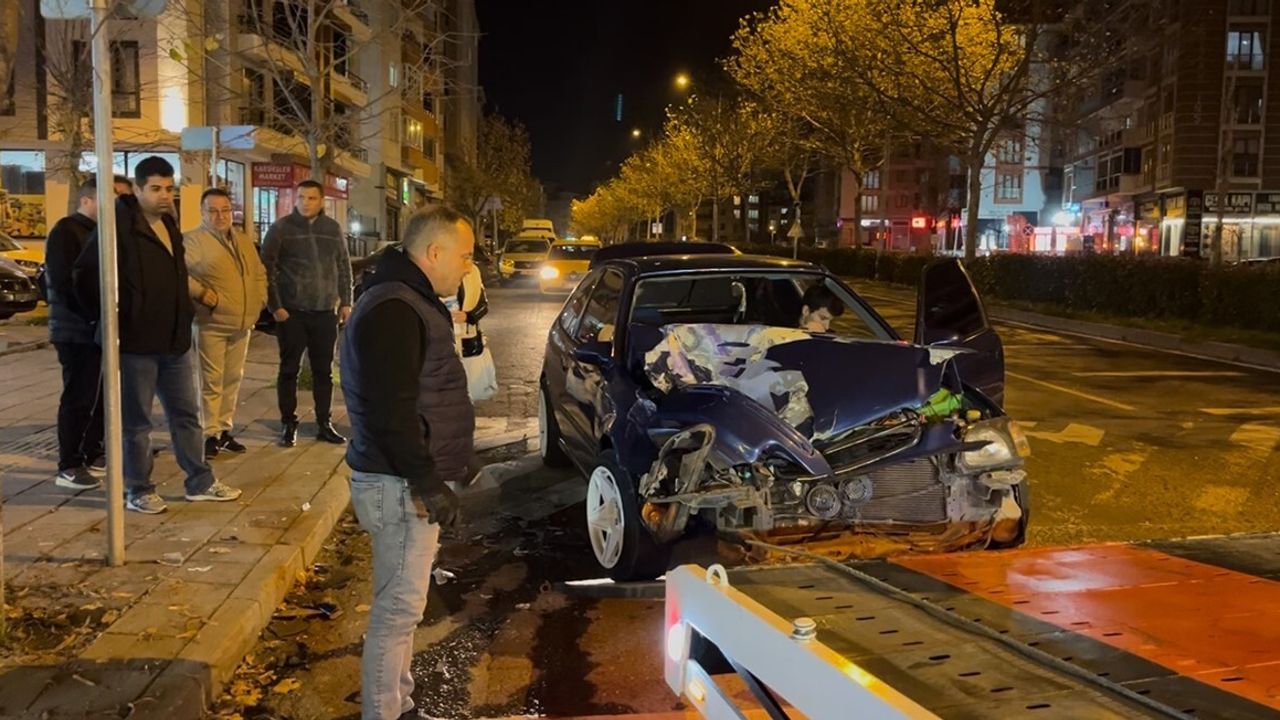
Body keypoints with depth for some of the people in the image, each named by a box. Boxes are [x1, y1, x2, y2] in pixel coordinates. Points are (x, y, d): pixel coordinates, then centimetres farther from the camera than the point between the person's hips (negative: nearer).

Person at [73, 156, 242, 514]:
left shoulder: (169, 225, 12)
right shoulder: (119, 227, -13)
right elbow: (85, 276, -15)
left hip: (176, 340, 8)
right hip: (135, 342, -8)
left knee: (186, 414, 14)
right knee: (136, 420, 5)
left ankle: (201, 483, 25)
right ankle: (138, 491, 16)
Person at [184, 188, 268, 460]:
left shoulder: (243, 240, 14)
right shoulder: (193, 240, -8)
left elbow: (259, 273, 22)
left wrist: (260, 300, 10)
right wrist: (201, 292, -23)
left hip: (242, 323, 6)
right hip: (211, 323, -6)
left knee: (233, 379, 12)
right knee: (212, 381, -3)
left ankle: (225, 430, 23)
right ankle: (210, 434, 6)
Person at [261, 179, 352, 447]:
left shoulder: (333, 229, 7)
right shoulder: (281, 228, -3)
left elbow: (343, 267, 12)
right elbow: (267, 269, -4)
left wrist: (346, 302, 7)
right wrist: (275, 306, -9)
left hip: (325, 312, 3)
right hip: (292, 312, -3)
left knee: (323, 370, 9)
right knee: (289, 369, 4)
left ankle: (324, 424, 18)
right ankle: (289, 425, 13)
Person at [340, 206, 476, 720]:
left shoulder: (410, 301, 15)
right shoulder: (393, 310, -20)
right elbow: (392, 410, -26)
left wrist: (432, 473, 24)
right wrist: (426, 481, -23)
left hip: (407, 478, 11)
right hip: (400, 484, -11)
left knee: (401, 604, 18)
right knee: (398, 607, -3)